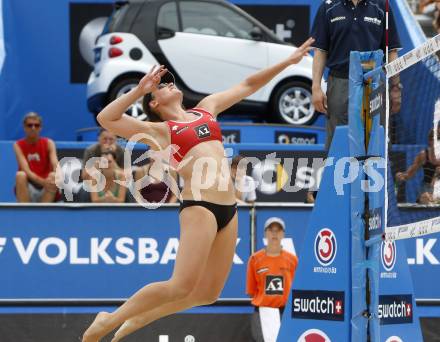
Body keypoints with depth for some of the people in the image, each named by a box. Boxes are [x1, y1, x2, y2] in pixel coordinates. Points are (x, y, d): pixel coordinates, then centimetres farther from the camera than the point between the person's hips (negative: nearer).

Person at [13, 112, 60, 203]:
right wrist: (43, 181, -36)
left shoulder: (48, 143, 0)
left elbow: (56, 166, -16)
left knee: (53, 176, -29)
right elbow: (26, 171, -18)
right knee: (20, 175, -30)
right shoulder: (18, 145, -3)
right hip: (27, 191, -1)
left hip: (47, 192, 1)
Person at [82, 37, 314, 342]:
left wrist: (288, 61, 27)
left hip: (229, 209, 7)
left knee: (208, 293, 5)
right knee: (181, 287, -15)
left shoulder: (206, 108, 21)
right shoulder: (158, 130, 4)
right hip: (199, 207, -7)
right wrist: (140, 89, -8)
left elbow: (248, 85, 28)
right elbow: (106, 119, -8)